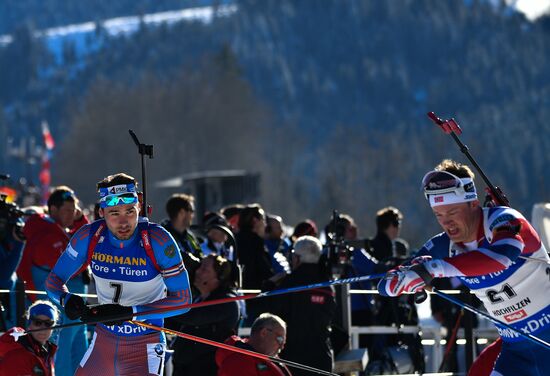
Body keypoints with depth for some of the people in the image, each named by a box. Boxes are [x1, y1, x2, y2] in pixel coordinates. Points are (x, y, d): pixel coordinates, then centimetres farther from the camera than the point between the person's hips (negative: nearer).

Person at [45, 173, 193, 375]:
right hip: (104, 341, 4)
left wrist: (129, 312, -28)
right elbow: (54, 280, 0)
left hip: (145, 344, -4)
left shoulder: (158, 240, -20)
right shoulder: (88, 237, -10)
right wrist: (67, 300, -25)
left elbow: (182, 299, -18)